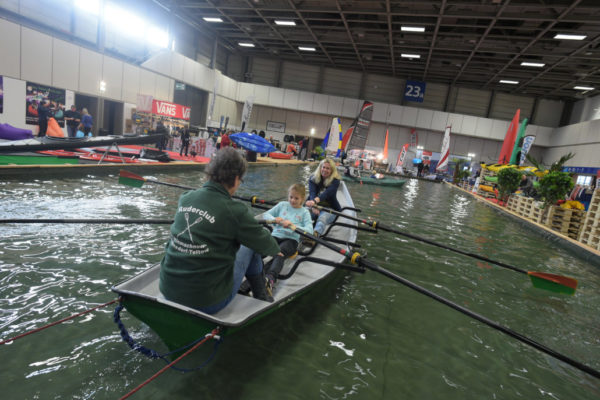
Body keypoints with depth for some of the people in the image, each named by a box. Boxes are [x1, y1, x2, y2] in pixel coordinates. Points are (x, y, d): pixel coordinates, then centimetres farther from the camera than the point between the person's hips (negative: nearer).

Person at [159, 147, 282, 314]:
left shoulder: (185, 198, -1)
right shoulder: (235, 211, -18)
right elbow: (264, 243, -3)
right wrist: (277, 250, 22)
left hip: (167, 292, 6)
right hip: (207, 304, -6)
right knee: (250, 246, 11)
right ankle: (261, 297, 30)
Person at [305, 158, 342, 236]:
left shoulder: (335, 181, -7)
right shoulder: (313, 178, 1)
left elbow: (327, 193, -27)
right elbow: (312, 193, -17)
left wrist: (315, 201, -48)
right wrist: (314, 206, -38)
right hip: (314, 206, 4)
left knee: (322, 218, -38)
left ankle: (315, 235, -66)